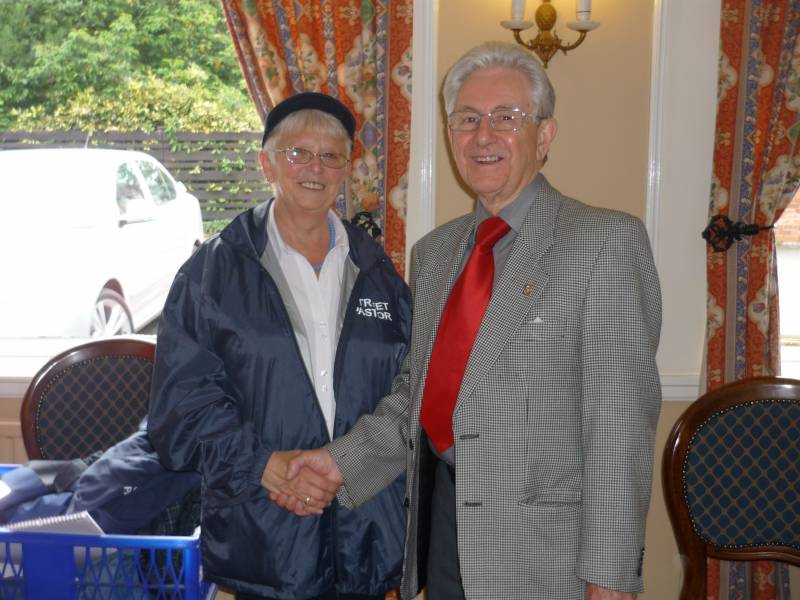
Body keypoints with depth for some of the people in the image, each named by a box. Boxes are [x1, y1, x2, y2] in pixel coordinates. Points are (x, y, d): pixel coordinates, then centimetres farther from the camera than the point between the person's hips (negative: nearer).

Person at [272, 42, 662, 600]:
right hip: (439, 519, 6)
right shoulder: (434, 250, 10)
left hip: (540, 552, -5)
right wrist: (342, 460, 0)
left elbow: (621, 421, -14)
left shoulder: (606, 241, -10)